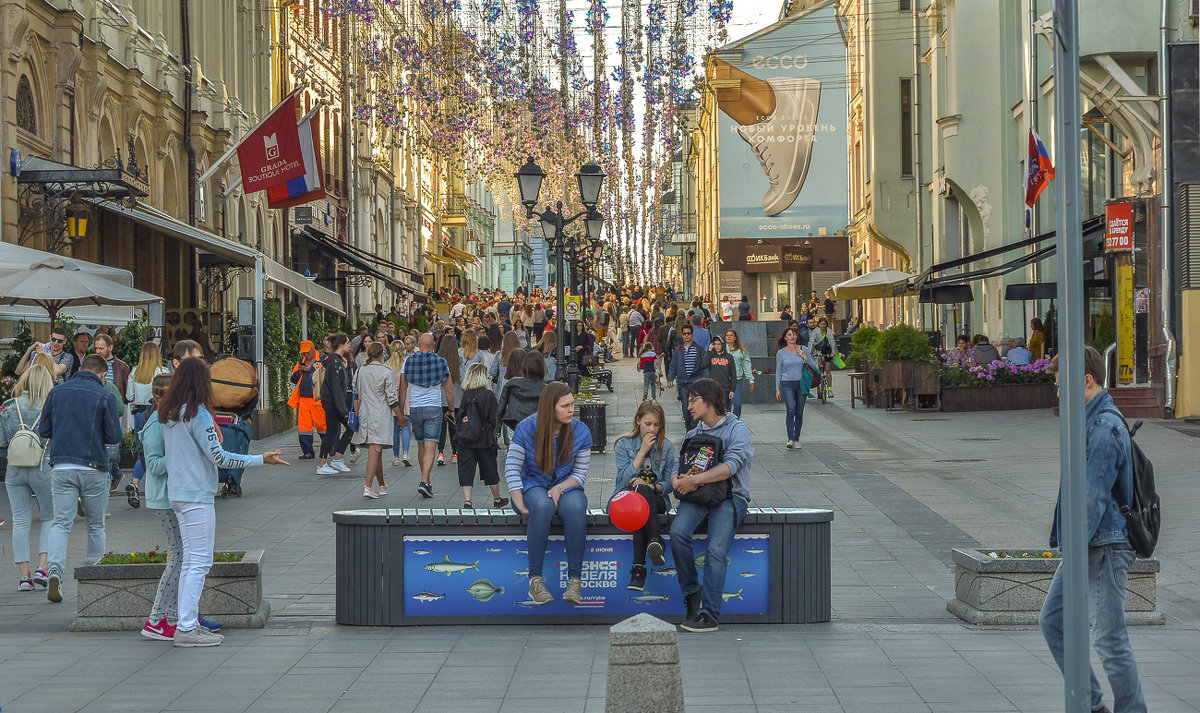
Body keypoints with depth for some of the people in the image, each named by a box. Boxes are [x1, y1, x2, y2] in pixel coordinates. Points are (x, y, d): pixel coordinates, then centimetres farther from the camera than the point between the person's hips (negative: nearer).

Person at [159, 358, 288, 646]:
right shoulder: (198, 414, -15)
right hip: (197, 496, -9)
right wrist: (261, 459, -11)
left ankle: (188, 623, 16)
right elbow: (219, 456, -15)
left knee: (190, 561, 14)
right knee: (199, 562, -6)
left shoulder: (168, 415, 9)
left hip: (177, 493, 9)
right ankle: (186, 629, -8)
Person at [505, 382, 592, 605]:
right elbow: (512, 467, -5)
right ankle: (535, 579, -34)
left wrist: (560, 488, -19)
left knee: (575, 506, -36)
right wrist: (519, 502, -17)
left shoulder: (580, 431, -1)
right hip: (533, 485, -1)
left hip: (566, 487, 2)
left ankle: (575, 579, -32)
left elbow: (580, 473, 1)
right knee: (543, 505, -39)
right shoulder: (526, 428, -5)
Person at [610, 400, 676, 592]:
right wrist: (643, 451, -10)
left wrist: (651, 486, -15)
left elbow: (669, 484, 6)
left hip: (656, 499, 1)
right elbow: (625, 478, -7)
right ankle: (655, 541, -54)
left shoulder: (666, 447, 9)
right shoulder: (624, 445, 4)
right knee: (639, 491, -37)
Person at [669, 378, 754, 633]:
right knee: (678, 532, -27)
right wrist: (677, 481, -9)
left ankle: (709, 614, -25)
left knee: (716, 550, -25)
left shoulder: (737, 429, 2)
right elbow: (680, 467, 17)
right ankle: (692, 592, -12)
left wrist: (695, 480, -21)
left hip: (729, 496, -4)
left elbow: (731, 466, -13)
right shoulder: (694, 433, 23)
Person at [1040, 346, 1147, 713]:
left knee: (1109, 638, -4)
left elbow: (1095, 496, -22)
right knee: (1051, 619, 12)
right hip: (1087, 546, 10)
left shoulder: (1104, 427, -18)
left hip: (1105, 545, -10)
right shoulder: (1089, 420, 14)